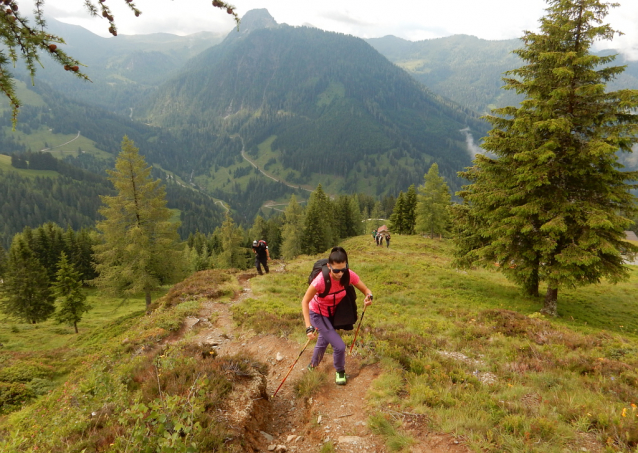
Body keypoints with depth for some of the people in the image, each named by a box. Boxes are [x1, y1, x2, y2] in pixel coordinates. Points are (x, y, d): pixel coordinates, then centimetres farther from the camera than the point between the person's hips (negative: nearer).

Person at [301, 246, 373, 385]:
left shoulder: (349, 275, -27)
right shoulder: (321, 280, -39)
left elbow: (365, 290, -16)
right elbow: (305, 301, -28)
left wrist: (369, 297, -40)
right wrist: (309, 327, -35)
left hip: (332, 312, 5)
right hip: (318, 314, -5)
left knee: (323, 341, 28)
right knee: (339, 346, -14)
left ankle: (313, 366, 59)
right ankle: (340, 371, 20)